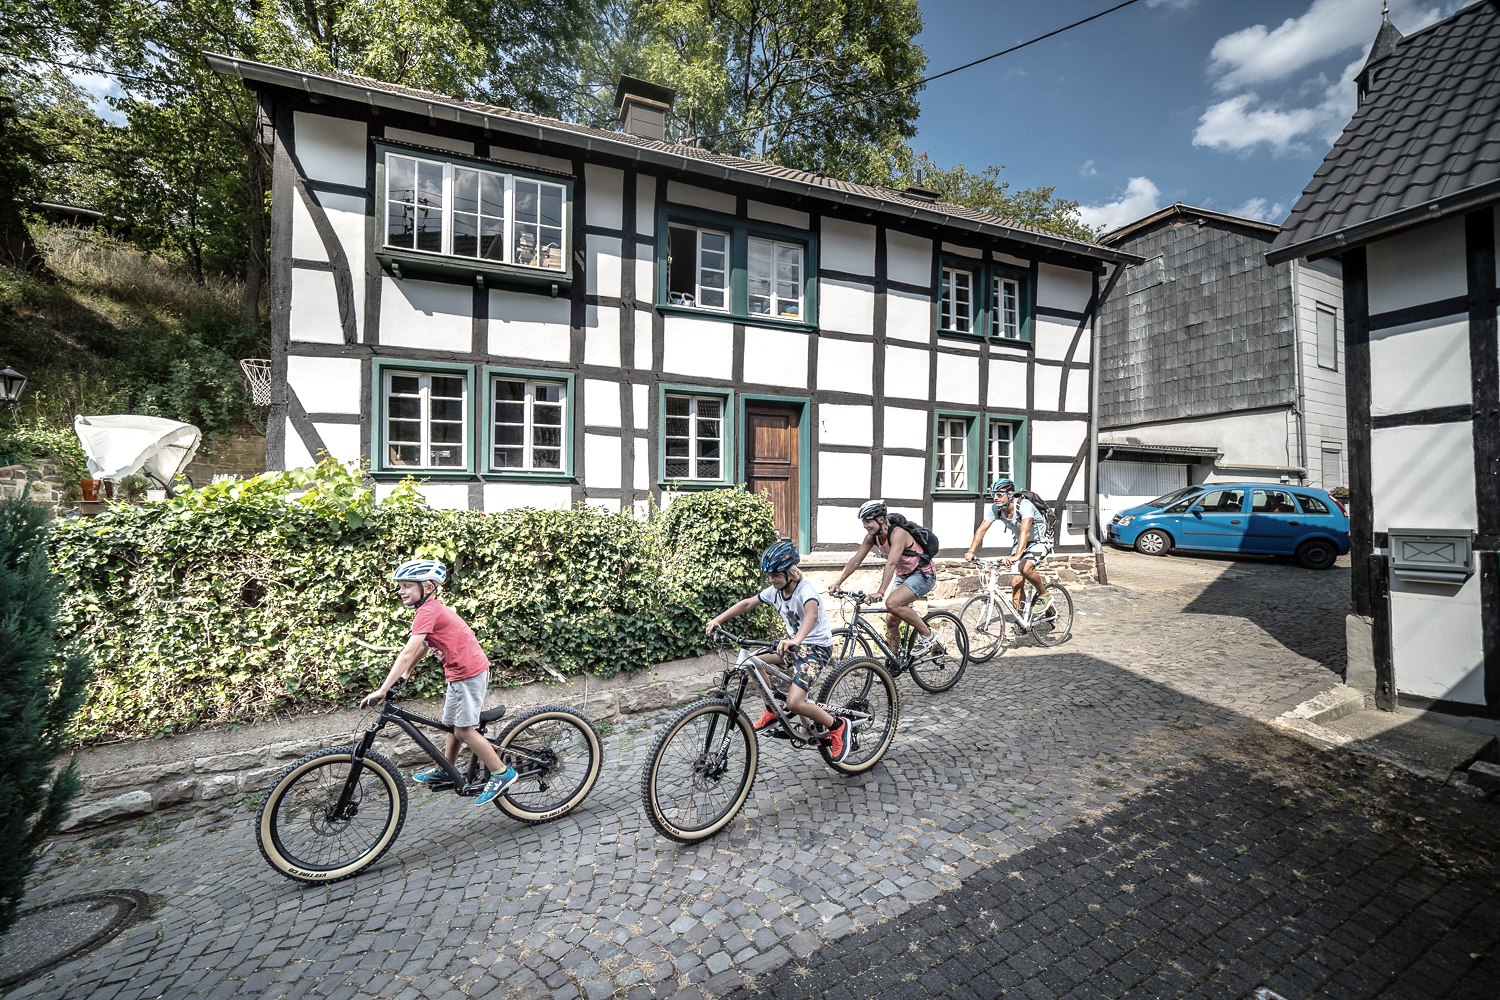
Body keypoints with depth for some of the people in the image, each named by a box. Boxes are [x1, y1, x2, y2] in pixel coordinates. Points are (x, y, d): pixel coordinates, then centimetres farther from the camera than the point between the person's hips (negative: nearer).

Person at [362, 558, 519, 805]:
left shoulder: (428, 611, -18)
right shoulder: (435, 608, 12)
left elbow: (407, 653, -24)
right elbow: (422, 648, 20)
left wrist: (382, 690, -24)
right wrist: (405, 674, 19)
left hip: (468, 673, -10)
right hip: (461, 672, 10)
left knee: (463, 730, -3)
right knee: (453, 725, 22)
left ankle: (502, 773, 5)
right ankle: (444, 772, 40)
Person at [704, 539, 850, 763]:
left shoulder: (805, 588, -25)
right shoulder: (775, 590, -3)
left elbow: (812, 613, -46)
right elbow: (747, 603, 2)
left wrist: (796, 640, -64)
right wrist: (718, 619, -10)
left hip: (817, 647, -8)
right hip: (795, 642, 8)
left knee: (794, 703, -22)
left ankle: (837, 727, 4)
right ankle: (772, 710, 12)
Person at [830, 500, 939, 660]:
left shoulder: (897, 533, -27)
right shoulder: (872, 536, -5)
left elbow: (891, 563, -38)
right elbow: (855, 560, -3)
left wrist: (880, 591, -46)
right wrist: (838, 583, -10)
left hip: (922, 574, -8)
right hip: (903, 575, 8)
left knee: (892, 603, -28)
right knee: (891, 620, 3)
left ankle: (927, 636, -10)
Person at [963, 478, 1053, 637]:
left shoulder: (1024, 505, -32)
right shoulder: (994, 509, -15)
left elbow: (1025, 531, -44)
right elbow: (981, 529, -19)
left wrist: (1016, 556, -57)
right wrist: (971, 551, -33)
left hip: (1040, 541, -6)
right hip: (1021, 542, 6)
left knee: (1024, 567, -32)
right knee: (1016, 582, -2)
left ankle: (1044, 595, -4)